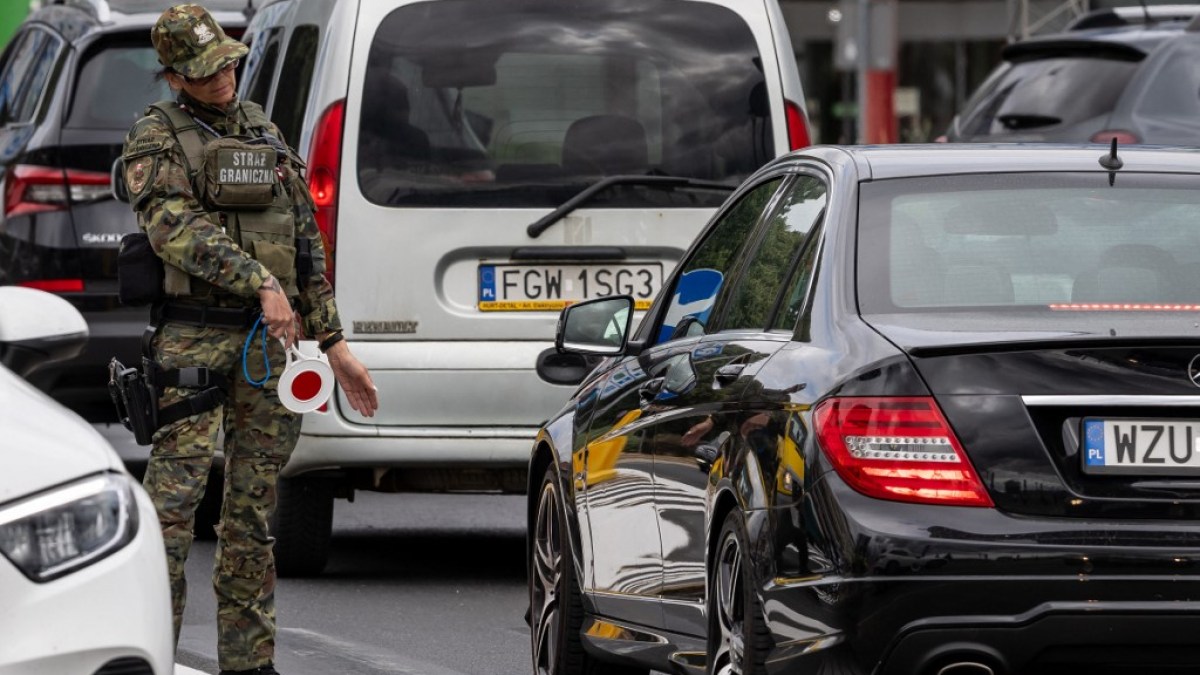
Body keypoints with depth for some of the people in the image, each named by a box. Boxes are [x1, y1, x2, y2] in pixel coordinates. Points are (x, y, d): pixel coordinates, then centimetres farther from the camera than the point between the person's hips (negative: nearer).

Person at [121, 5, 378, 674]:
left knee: (254, 510, 8)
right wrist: (262, 283, -24)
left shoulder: (265, 133, 17)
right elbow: (175, 228, -16)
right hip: (194, 337, -6)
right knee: (173, 499, -11)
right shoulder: (157, 137, -1)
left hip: (269, 339, 6)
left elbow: (307, 244, 18)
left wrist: (334, 342, 14)